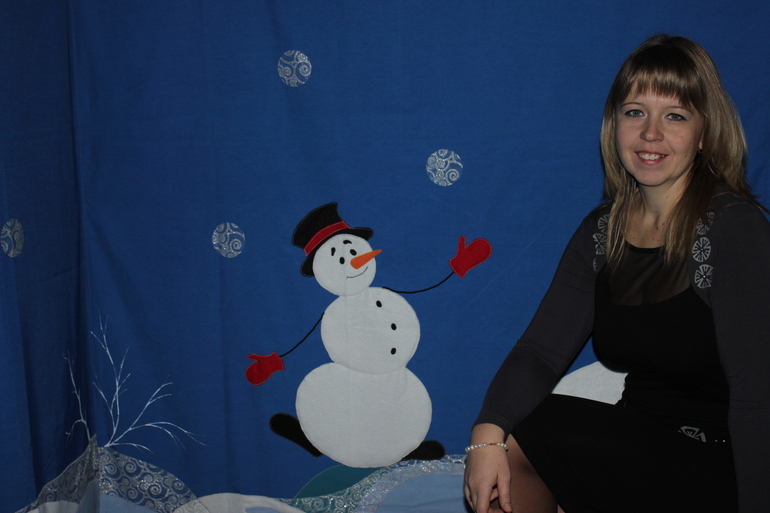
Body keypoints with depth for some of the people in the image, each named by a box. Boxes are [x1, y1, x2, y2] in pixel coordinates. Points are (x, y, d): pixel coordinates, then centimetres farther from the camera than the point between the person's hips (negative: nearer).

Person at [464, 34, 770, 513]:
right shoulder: (602, 231, 3)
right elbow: (541, 350, -4)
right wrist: (487, 435, -21)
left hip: (720, 467, -5)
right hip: (639, 446, 5)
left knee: (527, 437, -18)